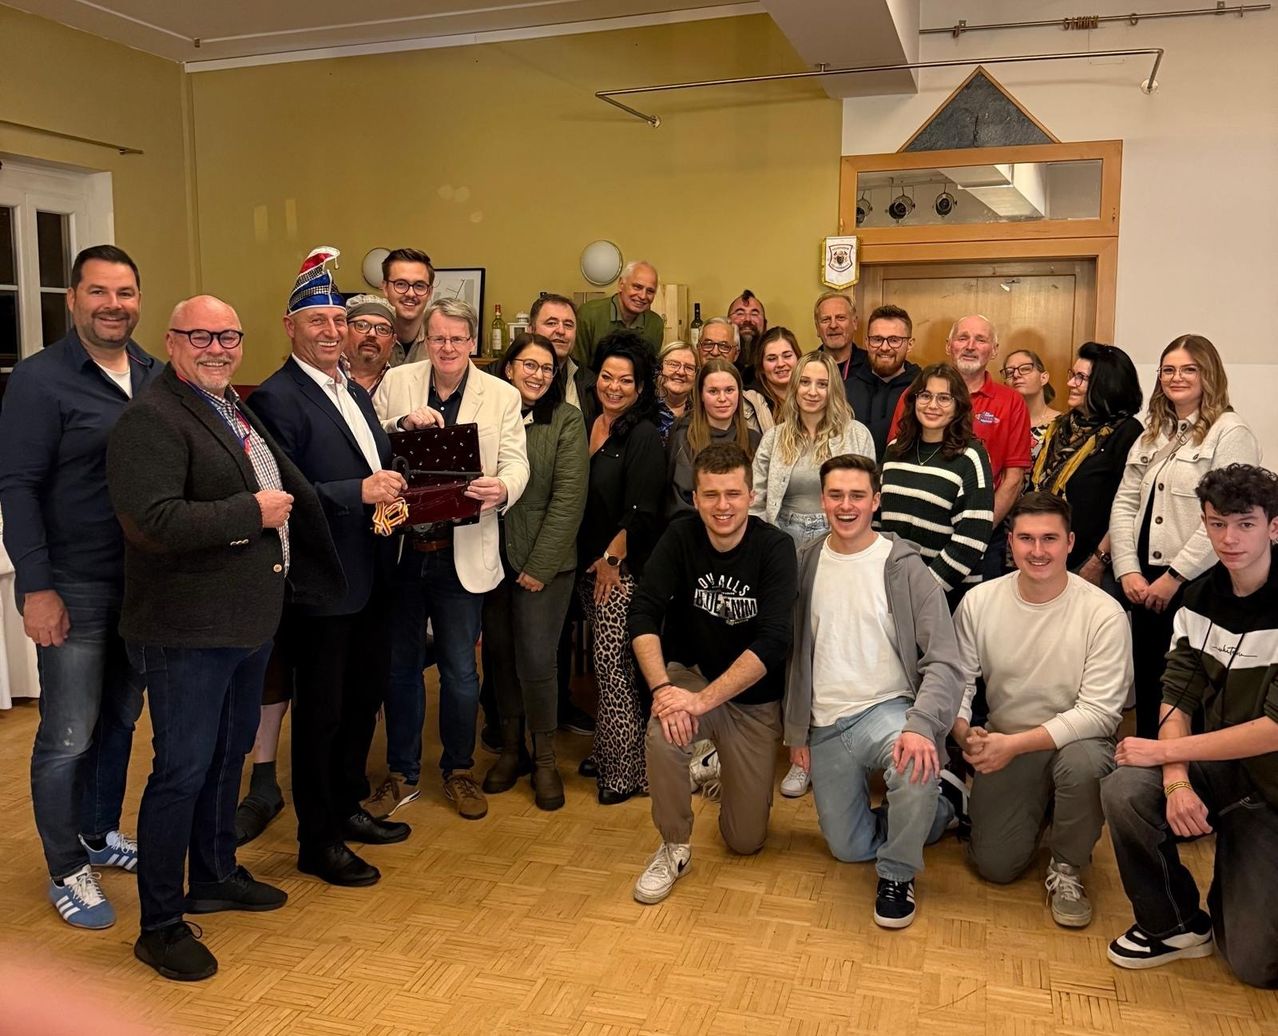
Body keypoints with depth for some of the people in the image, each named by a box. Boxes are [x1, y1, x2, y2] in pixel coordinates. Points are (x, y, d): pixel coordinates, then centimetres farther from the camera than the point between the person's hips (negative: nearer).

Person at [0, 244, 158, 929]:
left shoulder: (157, 377, 4)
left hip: (145, 582, 5)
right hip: (75, 589, -5)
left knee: (121, 718, 18)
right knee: (68, 737, 4)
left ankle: (100, 834, 37)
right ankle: (66, 872, 21)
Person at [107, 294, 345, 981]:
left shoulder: (236, 409, 13)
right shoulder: (151, 419, -17)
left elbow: (283, 493, 26)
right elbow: (153, 523, -29)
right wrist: (254, 512, -22)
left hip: (249, 619, 9)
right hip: (187, 631, -9)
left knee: (229, 754, 22)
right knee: (183, 770, 0)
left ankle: (215, 876, 41)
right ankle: (160, 925, 16)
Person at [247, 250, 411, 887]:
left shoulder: (355, 392, 14)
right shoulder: (276, 398, -14)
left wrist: (395, 488, -1)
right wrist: (359, 492, -26)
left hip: (370, 576, 9)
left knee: (365, 697, 20)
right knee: (320, 711, 5)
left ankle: (348, 807, 38)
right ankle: (318, 841, 21)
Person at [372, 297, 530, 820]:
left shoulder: (502, 395, 1)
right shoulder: (397, 382, 4)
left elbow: (516, 462, -4)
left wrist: (502, 489, -27)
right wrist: (401, 423, -17)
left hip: (461, 554, -1)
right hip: (400, 547, 1)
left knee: (460, 670, 8)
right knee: (399, 664, 13)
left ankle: (458, 770, 28)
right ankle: (402, 772, 29)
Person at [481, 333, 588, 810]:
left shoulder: (567, 420, -4)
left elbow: (569, 498, -9)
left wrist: (540, 565, -12)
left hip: (544, 560, -3)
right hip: (491, 556, 3)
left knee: (536, 660, -4)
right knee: (499, 654, 11)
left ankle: (545, 759, 15)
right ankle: (510, 748, 29)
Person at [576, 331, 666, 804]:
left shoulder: (644, 436, -10)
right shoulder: (587, 424, 10)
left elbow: (642, 514, -14)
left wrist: (611, 559, -11)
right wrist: (587, 560, 9)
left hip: (621, 569, -7)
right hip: (587, 564, 7)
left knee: (612, 667, -5)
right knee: (605, 665, 14)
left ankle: (624, 772, 5)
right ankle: (605, 752, 27)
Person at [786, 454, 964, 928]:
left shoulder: (904, 567, -9)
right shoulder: (806, 564, 4)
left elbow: (944, 662, -16)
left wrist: (921, 725, -33)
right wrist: (796, 731, 8)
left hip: (887, 708, -4)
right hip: (825, 726, 4)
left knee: (916, 765, -37)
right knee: (849, 848, 5)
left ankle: (897, 876, -9)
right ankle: (935, 809, 33)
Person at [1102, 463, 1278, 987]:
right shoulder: (1202, 596, -2)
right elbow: (1177, 695, -6)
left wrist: (1163, 751, -19)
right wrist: (1176, 782, -23)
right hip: (1220, 769, 4)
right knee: (1124, 791, -26)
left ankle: (1236, 892, 28)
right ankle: (1176, 923, -2)